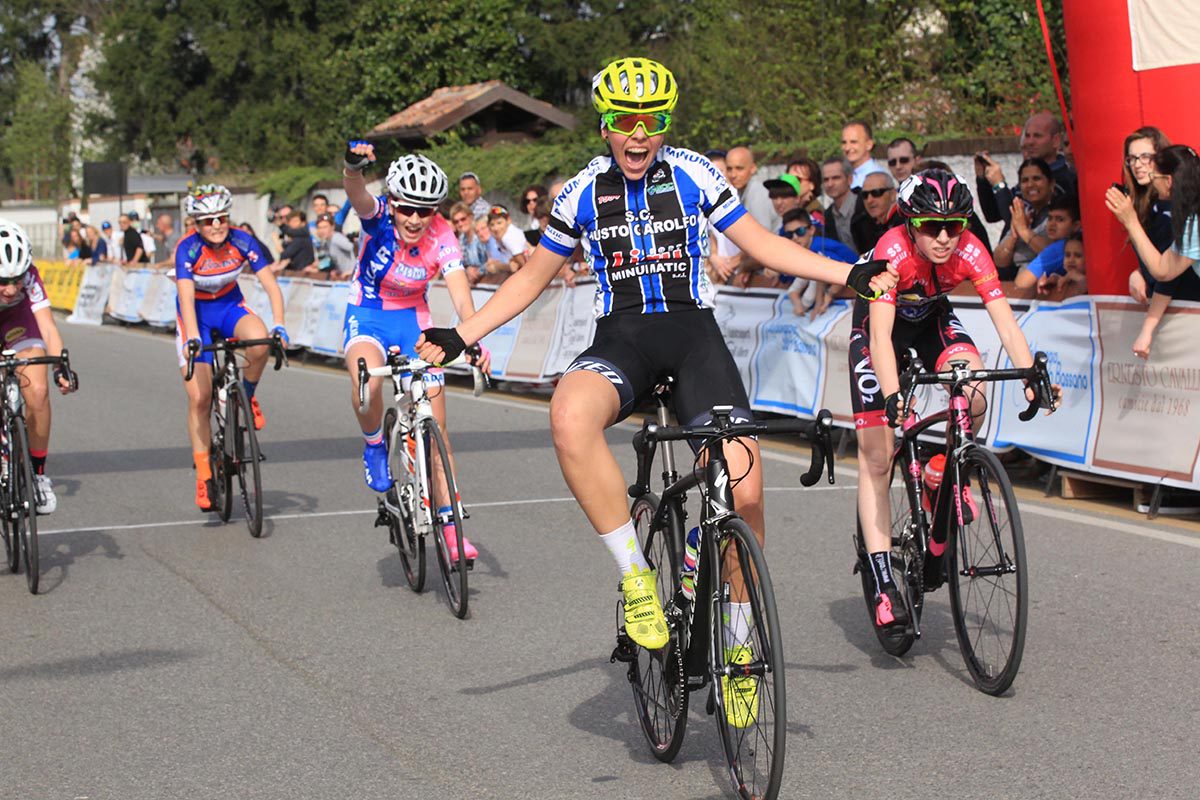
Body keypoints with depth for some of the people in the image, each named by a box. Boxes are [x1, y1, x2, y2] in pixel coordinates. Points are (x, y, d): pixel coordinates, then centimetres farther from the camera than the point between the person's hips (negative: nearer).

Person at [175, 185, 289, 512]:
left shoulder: (242, 242, -19)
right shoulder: (188, 249, -26)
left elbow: (271, 285, -21)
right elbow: (186, 297, -37)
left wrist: (279, 326, -35)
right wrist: (193, 338, -51)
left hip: (230, 304, 2)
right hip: (196, 313, -2)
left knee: (259, 341, -34)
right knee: (199, 399, -8)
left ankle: (247, 397, -4)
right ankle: (204, 475, 4)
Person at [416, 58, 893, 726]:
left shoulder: (696, 175, 3)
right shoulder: (583, 192, 6)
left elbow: (764, 245, 9)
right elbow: (534, 277, 16)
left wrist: (849, 274, -1)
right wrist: (461, 337, 7)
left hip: (692, 331, 0)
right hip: (621, 338, 0)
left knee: (744, 491, -18)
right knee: (571, 417, -37)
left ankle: (740, 643, 4)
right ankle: (636, 572, -24)